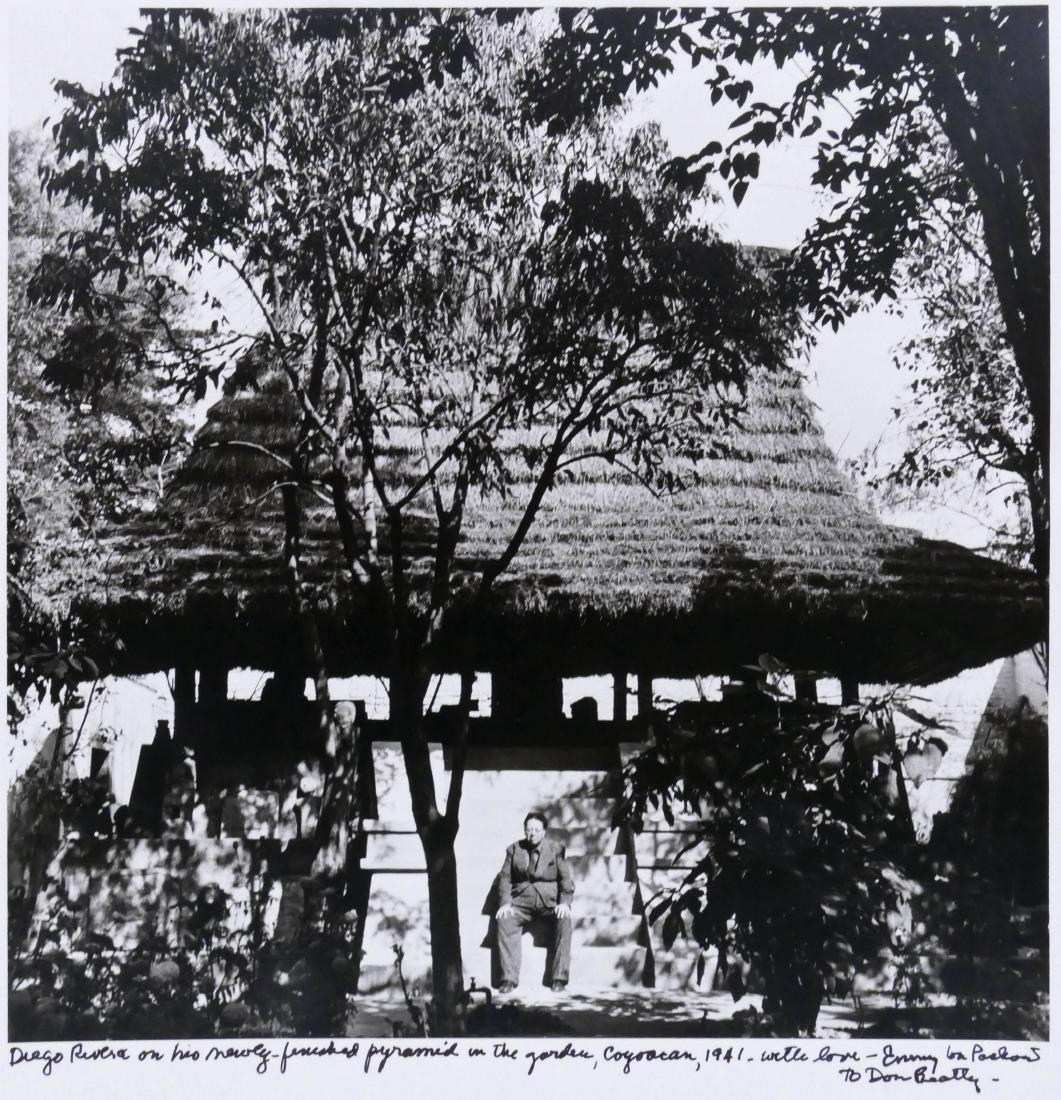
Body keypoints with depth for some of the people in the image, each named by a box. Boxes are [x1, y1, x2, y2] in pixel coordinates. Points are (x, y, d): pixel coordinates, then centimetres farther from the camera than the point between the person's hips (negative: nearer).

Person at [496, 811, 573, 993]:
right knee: (504, 920, -28)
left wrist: (565, 902, -18)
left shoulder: (556, 849, 5)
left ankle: (560, 979, -26)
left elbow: (566, 877, -2)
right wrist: (506, 903, -10)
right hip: (522, 900, 1)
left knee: (564, 919, -32)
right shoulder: (514, 849, 10)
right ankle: (509, 978, -24)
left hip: (550, 899, -1)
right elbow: (505, 877, 6)